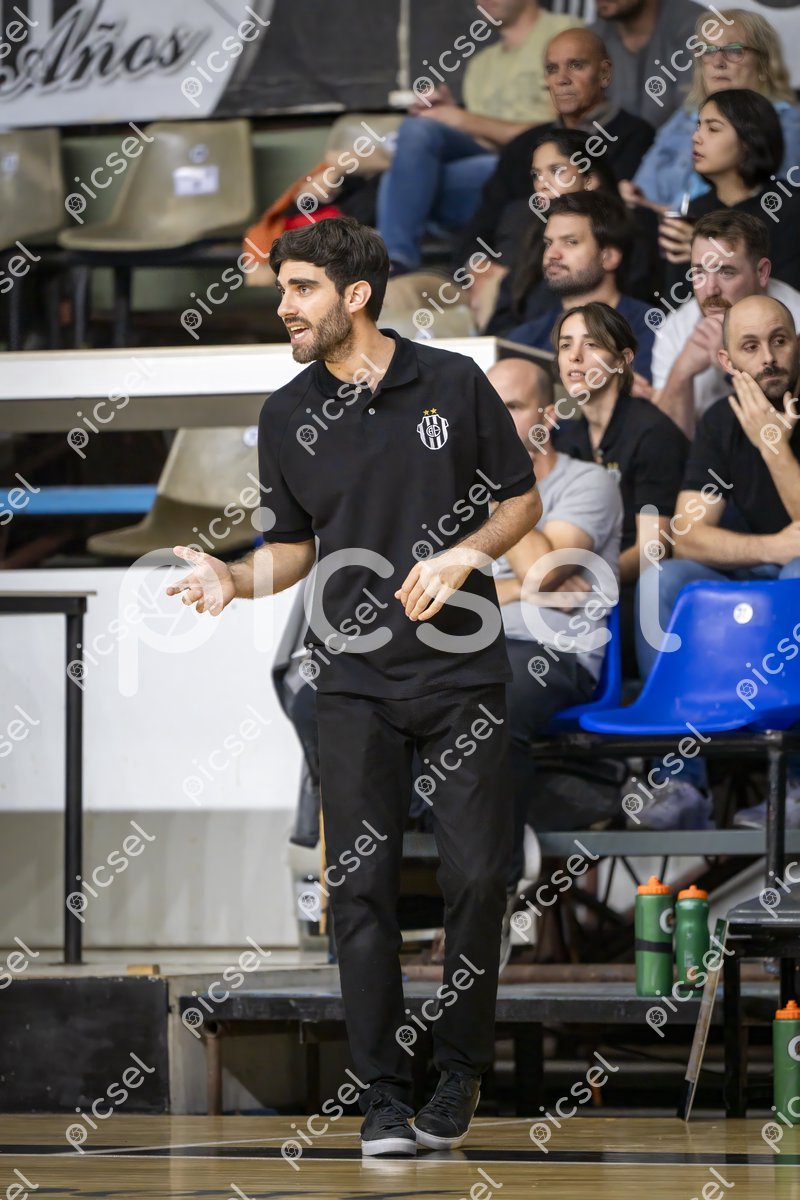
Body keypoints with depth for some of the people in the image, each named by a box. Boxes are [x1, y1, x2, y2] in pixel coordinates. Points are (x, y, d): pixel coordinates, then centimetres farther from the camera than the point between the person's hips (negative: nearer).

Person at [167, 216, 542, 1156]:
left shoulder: (454, 384, 0)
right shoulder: (287, 416, 6)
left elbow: (522, 499, 7)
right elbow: (295, 545, 14)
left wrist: (463, 555, -10)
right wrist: (233, 577, -6)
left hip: (461, 668, -1)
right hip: (354, 681, 1)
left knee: (477, 875, -4)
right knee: (361, 885, -4)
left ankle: (461, 1073, 13)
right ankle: (383, 1096, 1)